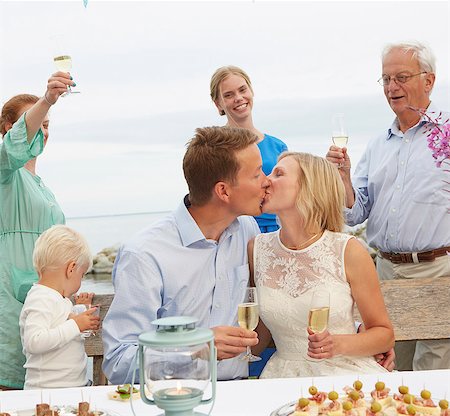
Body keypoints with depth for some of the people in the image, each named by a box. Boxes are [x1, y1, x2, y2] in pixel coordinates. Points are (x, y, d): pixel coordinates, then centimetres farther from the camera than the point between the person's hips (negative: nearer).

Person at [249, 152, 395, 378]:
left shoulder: (348, 250, -6)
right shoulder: (256, 249, 4)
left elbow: (384, 333, 3)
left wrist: (338, 345, -14)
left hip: (347, 370, -1)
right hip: (285, 373, 2)